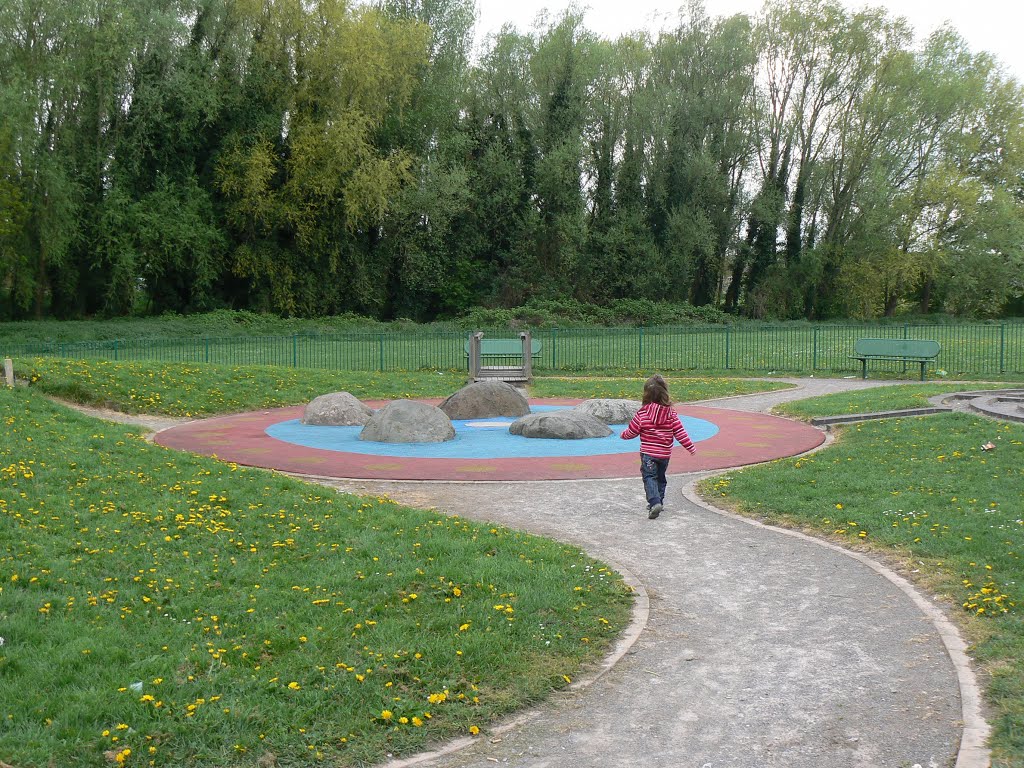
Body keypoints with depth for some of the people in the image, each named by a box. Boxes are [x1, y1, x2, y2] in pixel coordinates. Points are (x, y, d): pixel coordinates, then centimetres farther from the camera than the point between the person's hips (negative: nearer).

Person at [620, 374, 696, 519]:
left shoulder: (643, 413, -10)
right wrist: (690, 447, 7)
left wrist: (623, 434, 20)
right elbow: (680, 432, -3)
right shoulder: (671, 413, -3)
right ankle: (658, 501, 27)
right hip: (665, 454, 4)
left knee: (649, 477, -3)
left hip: (648, 453, -4)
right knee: (660, 477, 20)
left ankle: (654, 502, -22)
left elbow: (632, 431, -2)